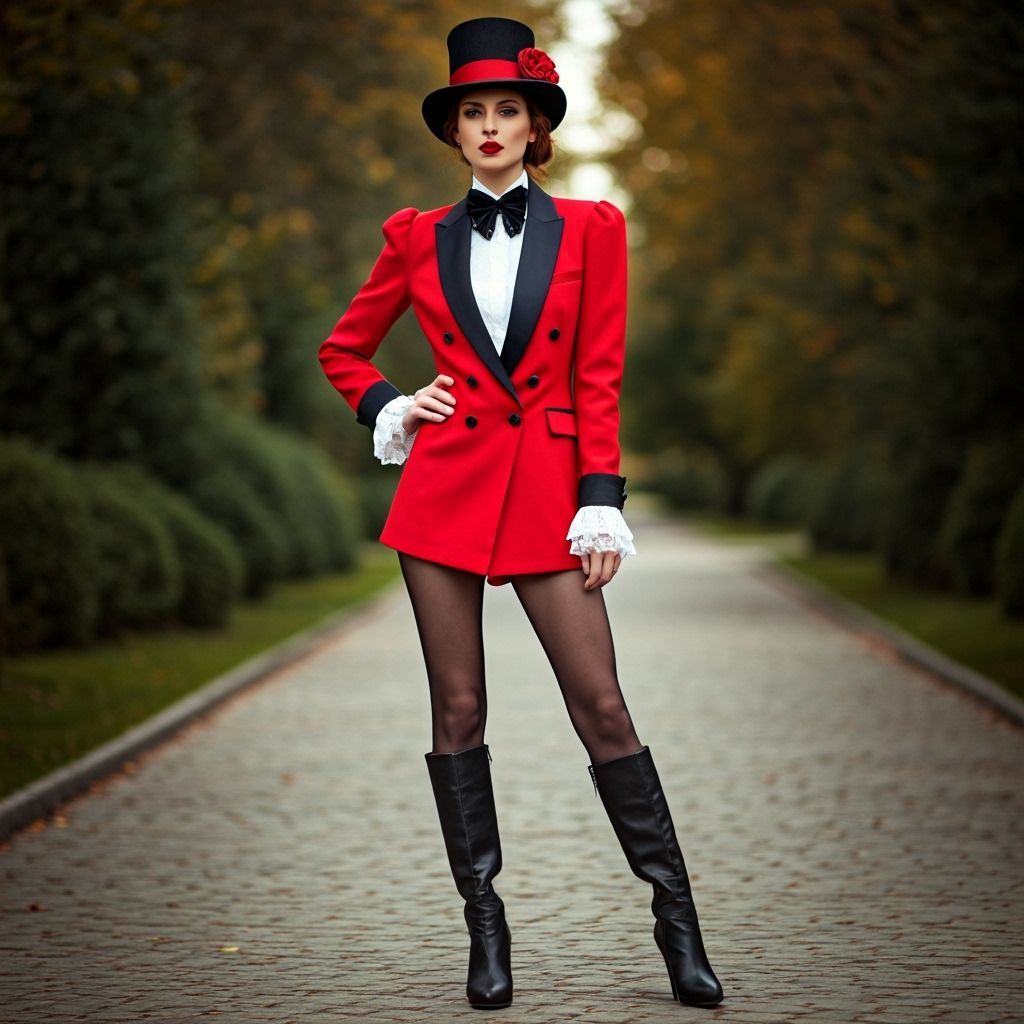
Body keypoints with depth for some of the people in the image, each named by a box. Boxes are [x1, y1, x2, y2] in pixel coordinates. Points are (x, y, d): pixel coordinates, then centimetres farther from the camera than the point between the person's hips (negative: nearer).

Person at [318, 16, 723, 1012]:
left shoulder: (589, 229, 5)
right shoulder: (418, 238, 8)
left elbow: (598, 377, 2)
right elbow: (342, 350, 21)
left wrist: (602, 502, -5)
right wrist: (388, 412, 3)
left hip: (547, 491, -1)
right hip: (444, 485, 2)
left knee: (602, 708, -4)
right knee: (458, 713, 3)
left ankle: (676, 921, 6)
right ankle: (485, 925, 14)